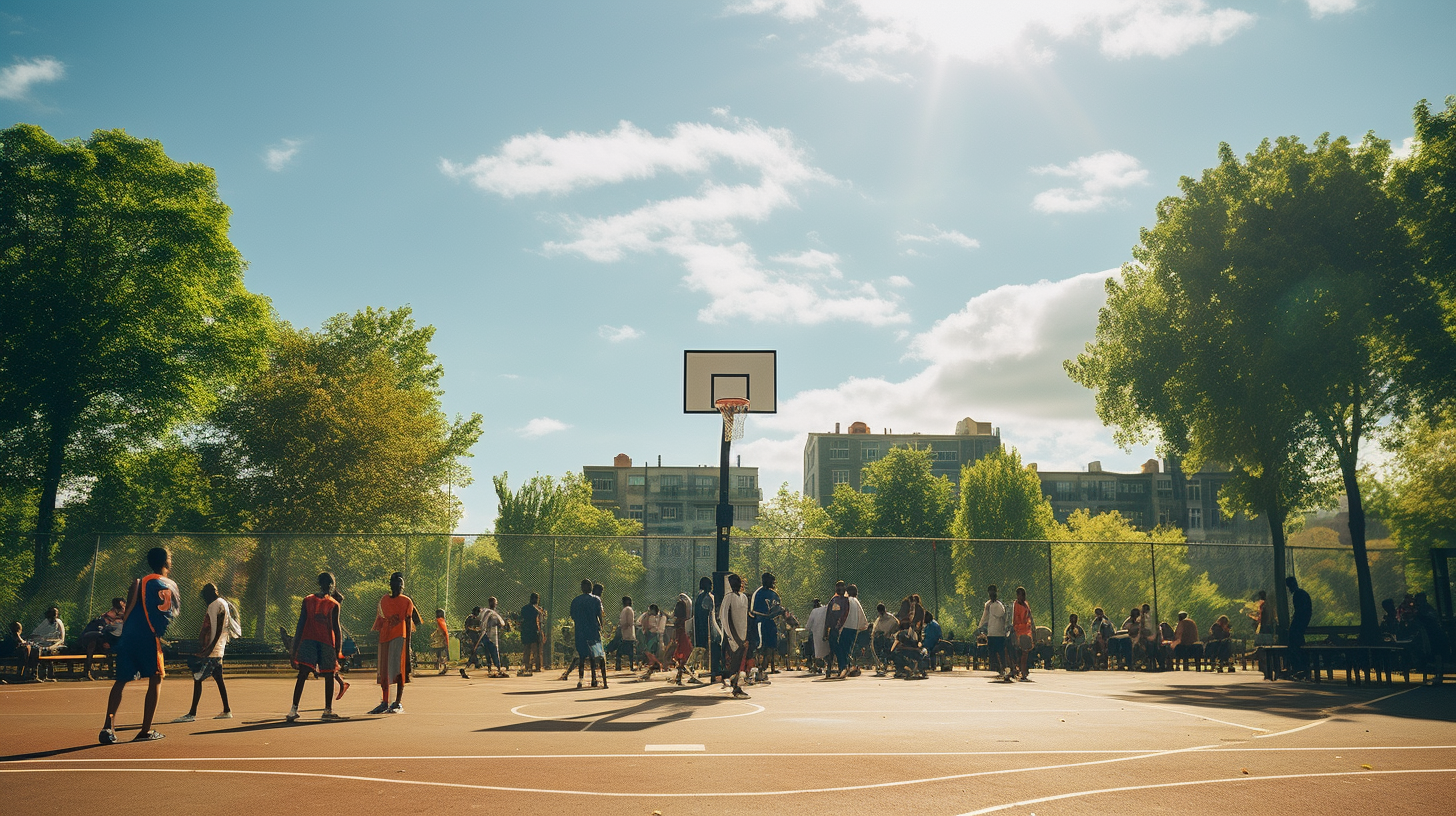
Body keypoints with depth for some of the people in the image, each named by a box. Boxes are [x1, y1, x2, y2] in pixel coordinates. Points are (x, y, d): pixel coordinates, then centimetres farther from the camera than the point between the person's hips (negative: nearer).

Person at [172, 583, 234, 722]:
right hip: (218, 650, 10)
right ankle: (227, 711, 16)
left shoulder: (216, 605, -12)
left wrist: (210, 647, -21)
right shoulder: (222, 604, 18)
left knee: (197, 678, -7)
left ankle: (192, 713, -7)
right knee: (218, 678, 13)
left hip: (211, 650, -10)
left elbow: (218, 629, -19)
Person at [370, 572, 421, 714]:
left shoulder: (406, 601, 2)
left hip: (400, 638, -4)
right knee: (384, 671, 6)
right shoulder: (383, 601, 12)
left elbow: (409, 623, -1)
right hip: (385, 638, 4)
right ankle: (384, 703, 15)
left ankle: (398, 704, 1)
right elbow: (379, 623, 15)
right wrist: (378, 641, 11)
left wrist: (408, 643, -7)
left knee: (399, 670, -5)